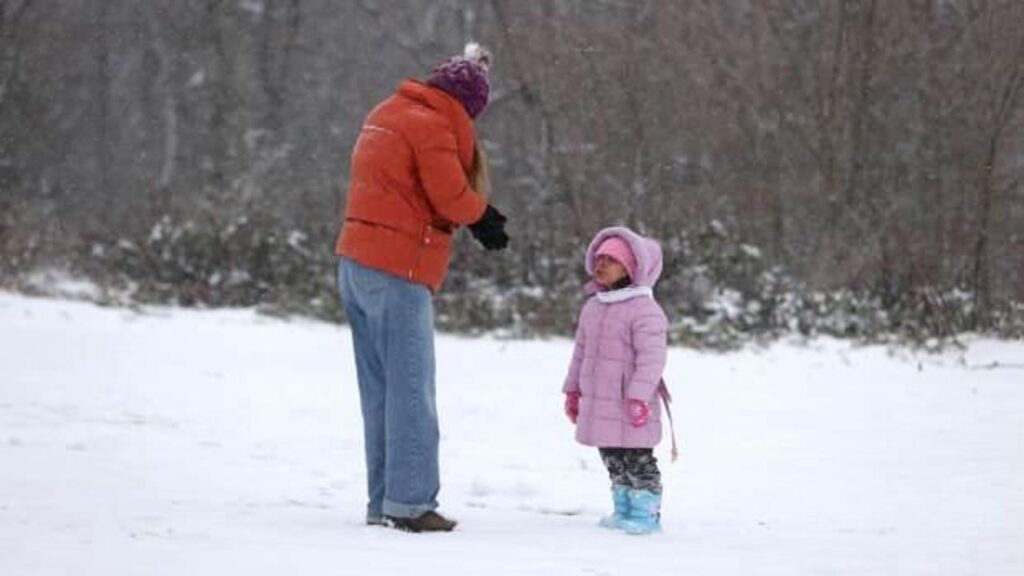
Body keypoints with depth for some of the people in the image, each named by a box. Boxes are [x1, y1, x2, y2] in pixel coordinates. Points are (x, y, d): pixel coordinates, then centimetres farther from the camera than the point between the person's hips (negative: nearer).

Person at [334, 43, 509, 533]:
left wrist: (478, 215, 3)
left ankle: (384, 501, 13)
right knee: (411, 390, -7)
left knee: (380, 391, 11)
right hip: (398, 271, -9)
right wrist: (482, 215, 7)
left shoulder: (387, 114, 17)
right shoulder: (433, 127, -13)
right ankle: (410, 502, -9)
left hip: (358, 263, 9)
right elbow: (452, 197, -15)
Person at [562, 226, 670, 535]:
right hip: (598, 402, 8)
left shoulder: (644, 310, -14)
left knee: (638, 460, -3)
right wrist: (572, 390, 19)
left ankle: (646, 512, 3)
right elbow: (581, 351, 20)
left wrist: (639, 397, -25)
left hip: (629, 405, -8)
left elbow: (652, 357, -20)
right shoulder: (593, 306, 12)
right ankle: (624, 508, 25)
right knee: (613, 459, 15)